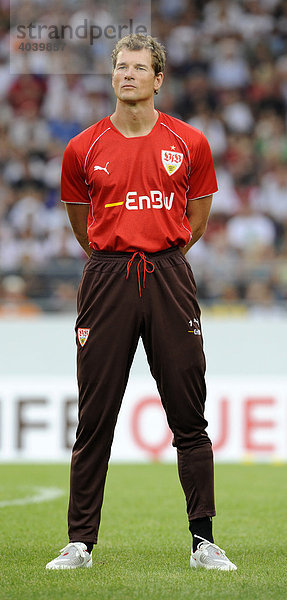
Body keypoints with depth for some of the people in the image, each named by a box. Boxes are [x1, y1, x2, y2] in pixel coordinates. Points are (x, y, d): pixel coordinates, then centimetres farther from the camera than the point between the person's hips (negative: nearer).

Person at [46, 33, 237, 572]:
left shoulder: (190, 144, 3)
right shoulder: (83, 149, 3)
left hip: (169, 279, 0)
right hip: (106, 281, 0)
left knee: (189, 418, 1)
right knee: (94, 419, 1)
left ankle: (203, 542, 7)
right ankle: (80, 542, 7)